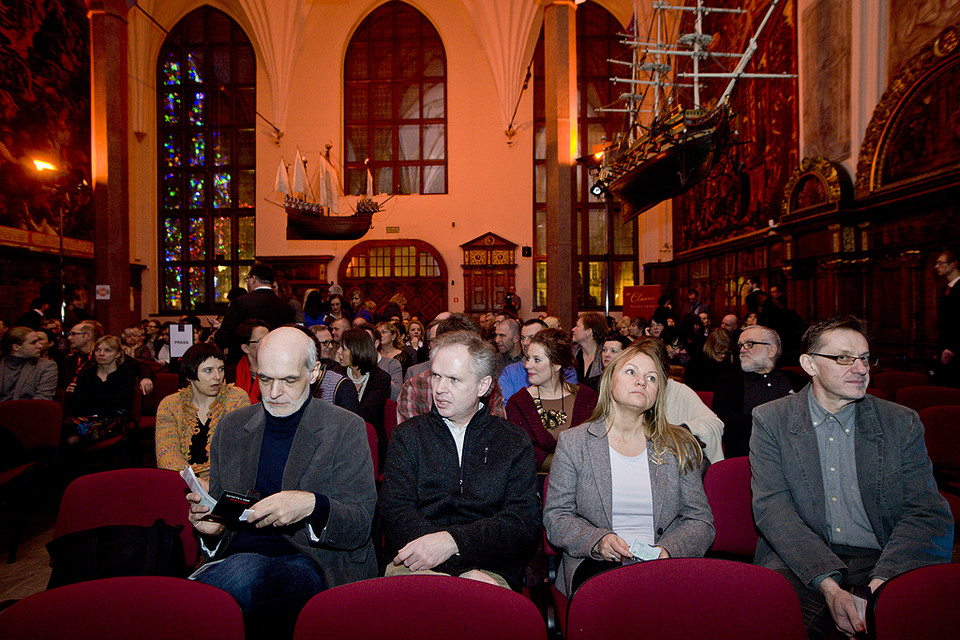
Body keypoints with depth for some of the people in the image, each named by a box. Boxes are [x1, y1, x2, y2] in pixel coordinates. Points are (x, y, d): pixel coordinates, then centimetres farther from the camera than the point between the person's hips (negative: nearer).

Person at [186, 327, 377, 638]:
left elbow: (360, 527, -4)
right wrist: (211, 527, -5)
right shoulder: (231, 426, 15)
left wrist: (312, 506, -24)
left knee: (244, 573, -33)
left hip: (311, 563, -2)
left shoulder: (347, 429, 0)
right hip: (236, 559, 3)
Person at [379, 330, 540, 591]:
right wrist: (462, 570, -16)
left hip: (490, 571, 0)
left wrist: (453, 540, -18)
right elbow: (395, 512, -1)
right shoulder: (407, 436, 13)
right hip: (415, 566, 1)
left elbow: (524, 523, 0)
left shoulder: (516, 443, 11)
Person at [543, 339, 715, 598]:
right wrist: (597, 541, -15)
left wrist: (668, 550, -12)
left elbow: (699, 519, 8)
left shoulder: (680, 446, 10)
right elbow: (555, 516, 4)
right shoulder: (573, 442, 4)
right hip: (598, 563, -2)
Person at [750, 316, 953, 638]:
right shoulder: (771, 420, 2)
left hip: (884, 562, 2)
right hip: (800, 562, -1)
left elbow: (928, 513, 0)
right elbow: (772, 507, -7)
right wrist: (828, 586, -21)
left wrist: (881, 583, -18)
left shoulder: (902, 423, 9)